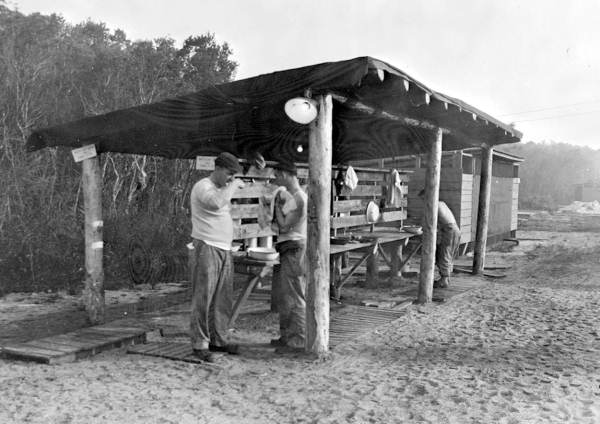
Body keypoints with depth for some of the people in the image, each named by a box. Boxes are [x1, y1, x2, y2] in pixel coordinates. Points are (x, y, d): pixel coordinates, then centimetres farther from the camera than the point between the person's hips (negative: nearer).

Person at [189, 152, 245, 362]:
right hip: (207, 248, -8)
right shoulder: (203, 186, -8)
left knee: (223, 299, 8)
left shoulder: (222, 189, 20)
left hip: (224, 250, 9)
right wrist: (233, 186, -17)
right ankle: (200, 344, 3)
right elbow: (215, 203, -30)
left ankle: (218, 340, 17)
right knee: (204, 298, -5)